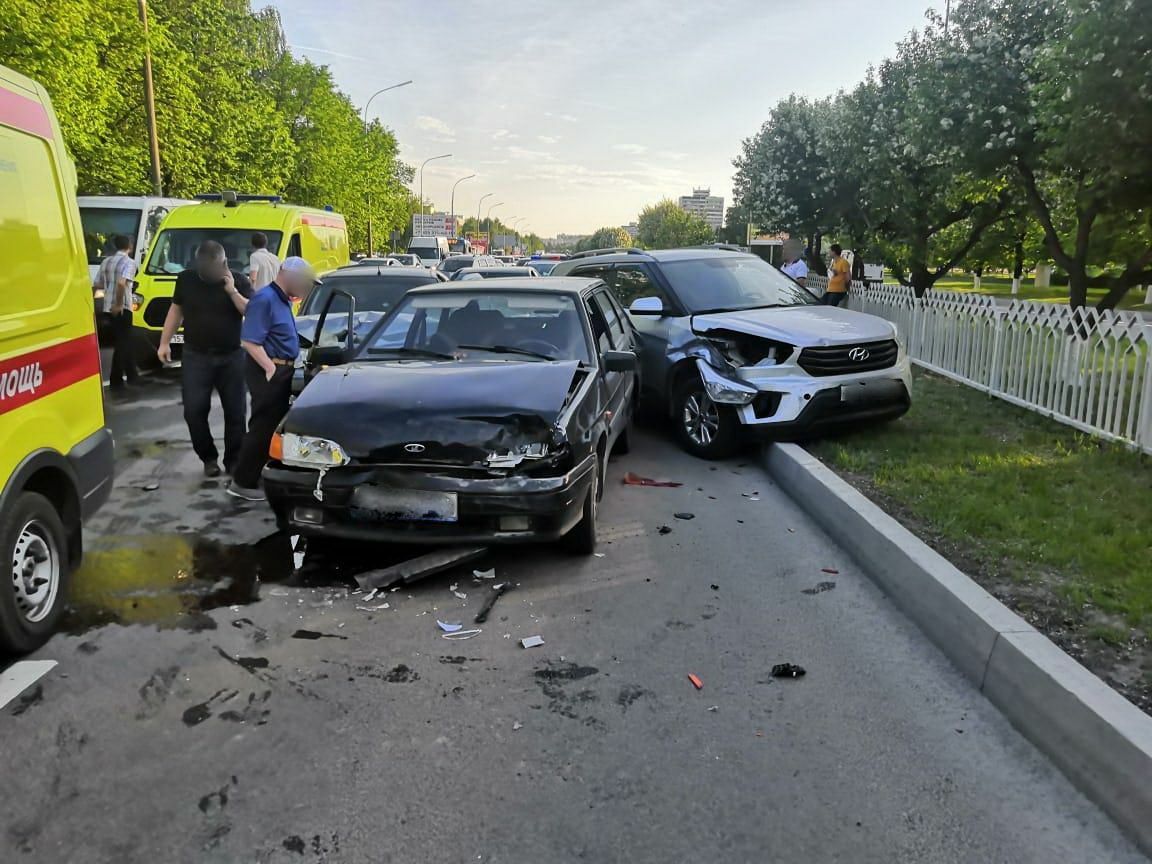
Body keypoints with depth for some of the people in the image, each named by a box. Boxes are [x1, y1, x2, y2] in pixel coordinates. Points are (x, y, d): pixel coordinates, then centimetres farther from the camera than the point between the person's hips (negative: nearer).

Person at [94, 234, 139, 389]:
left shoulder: (106, 261, 12)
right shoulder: (129, 262, -11)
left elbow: (98, 285, 12)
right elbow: (121, 283, -26)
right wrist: (119, 304, -18)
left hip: (108, 307, 7)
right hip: (121, 308, -7)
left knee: (124, 341, 17)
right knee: (122, 343, 0)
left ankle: (131, 375, 23)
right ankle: (116, 381, 3)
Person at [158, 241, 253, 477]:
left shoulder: (238, 281, -2)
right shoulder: (186, 280, 4)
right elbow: (176, 311, 12)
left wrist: (232, 291, -20)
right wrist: (164, 342, 8)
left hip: (231, 356, -1)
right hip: (195, 356, 1)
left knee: (235, 412, 3)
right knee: (194, 411, -3)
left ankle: (233, 461, 16)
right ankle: (209, 458, 14)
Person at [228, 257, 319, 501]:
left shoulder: (282, 300, 14)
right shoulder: (265, 299, -16)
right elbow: (250, 341, -22)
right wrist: (271, 369, -25)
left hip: (282, 369, 10)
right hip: (268, 372, -10)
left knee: (277, 425, 15)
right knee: (263, 426, -5)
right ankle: (243, 481, 3)